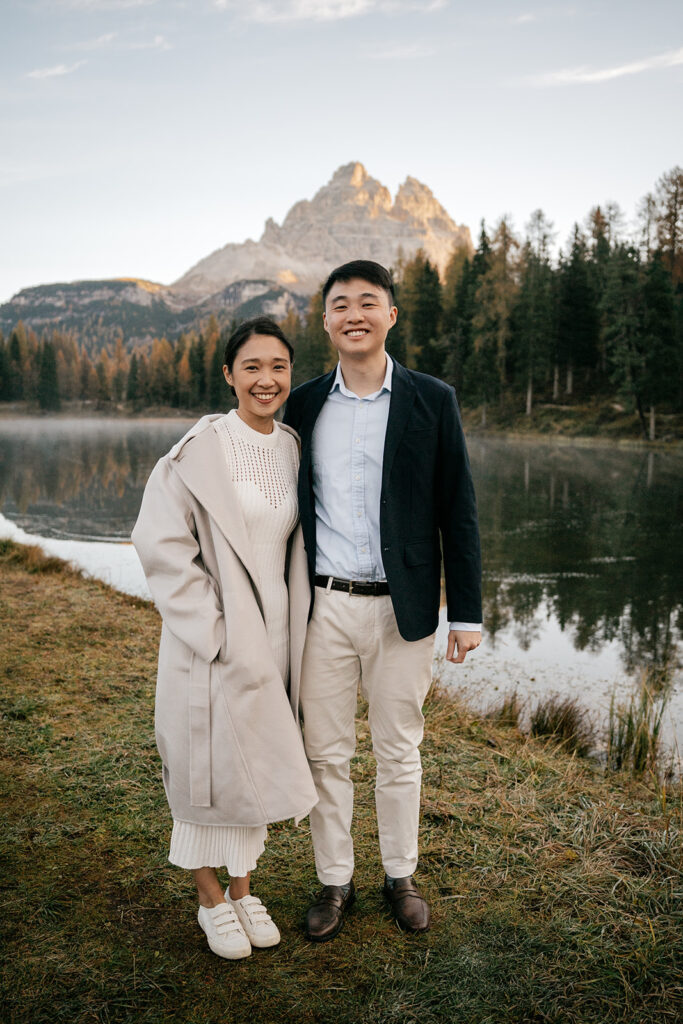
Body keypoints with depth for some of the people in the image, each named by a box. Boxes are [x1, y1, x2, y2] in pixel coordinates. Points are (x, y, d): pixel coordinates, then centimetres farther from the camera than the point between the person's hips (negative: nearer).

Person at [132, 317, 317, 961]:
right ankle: (210, 900, 30)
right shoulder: (199, 451, -13)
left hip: (272, 634, 5)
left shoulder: (294, 451, 5)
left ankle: (242, 888, 37)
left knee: (256, 759, 17)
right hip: (213, 636, -5)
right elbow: (161, 545, -15)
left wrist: (286, 633, 8)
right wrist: (211, 630, -16)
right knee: (210, 763, 7)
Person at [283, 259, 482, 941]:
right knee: (326, 752, 10)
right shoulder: (304, 404, 5)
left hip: (402, 607, -1)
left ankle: (401, 876, 34)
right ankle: (334, 881, 30)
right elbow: (290, 507, 11)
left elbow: (458, 512, 0)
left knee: (399, 751, 13)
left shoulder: (432, 401, -1)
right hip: (324, 605, 2)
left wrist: (466, 611, -3)